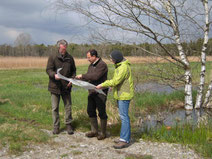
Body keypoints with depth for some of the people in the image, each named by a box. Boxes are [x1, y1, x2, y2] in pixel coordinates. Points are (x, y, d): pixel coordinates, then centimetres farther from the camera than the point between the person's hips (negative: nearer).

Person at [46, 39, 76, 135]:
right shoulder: (53, 57, -4)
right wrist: (54, 75, -30)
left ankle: (68, 124, 21)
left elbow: (73, 71, 13)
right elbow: (48, 69, -9)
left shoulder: (70, 58, 5)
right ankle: (56, 126, 17)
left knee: (68, 106, 8)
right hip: (55, 86, -2)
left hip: (66, 87, 2)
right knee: (55, 108, 5)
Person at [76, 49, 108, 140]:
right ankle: (94, 131, 24)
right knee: (90, 111, 12)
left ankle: (103, 133, 11)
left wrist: (83, 76, -17)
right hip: (92, 92, 9)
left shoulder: (102, 65, -14)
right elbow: (88, 77, 16)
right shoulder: (91, 65, 13)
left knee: (101, 112, 0)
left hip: (100, 92, -9)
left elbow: (95, 76, -25)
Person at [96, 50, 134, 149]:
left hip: (124, 95, -10)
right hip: (121, 94, 10)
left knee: (124, 117, -9)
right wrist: (104, 85, 10)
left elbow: (116, 81, -23)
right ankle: (125, 137, 20)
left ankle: (125, 140, -7)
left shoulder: (124, 67, -18)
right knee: (123, 116, 13)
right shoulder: (119, 66, 16)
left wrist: (103, 85, -17)